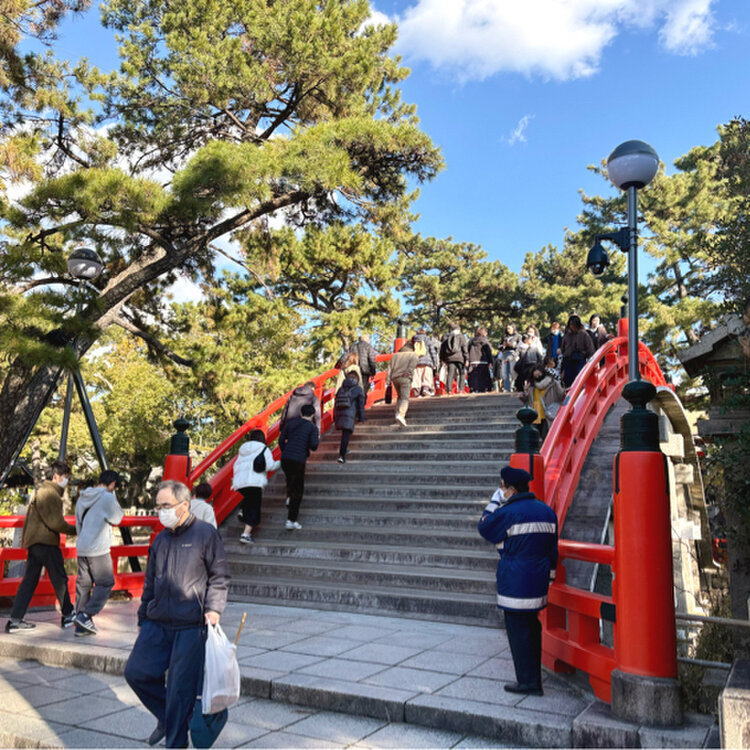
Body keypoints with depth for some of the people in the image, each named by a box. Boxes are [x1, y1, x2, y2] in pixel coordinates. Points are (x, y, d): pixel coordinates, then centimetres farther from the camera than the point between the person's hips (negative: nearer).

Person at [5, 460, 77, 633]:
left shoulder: (41, 491, 17)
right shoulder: (49, 493, -15)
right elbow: (55, 522, -19)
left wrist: (24, 539, 26)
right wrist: (74, 530, -8)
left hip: (34, 542, 10)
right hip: (46, 543, -10)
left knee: (29, 581, 9)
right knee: (60, 580, 2)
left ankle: (15, 620, 9)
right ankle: (68, 615, 11)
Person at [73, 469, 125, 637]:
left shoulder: (83, 497, 11)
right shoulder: (107, 497, -12)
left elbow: (78, 523, 18)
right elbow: (117, 519, -1)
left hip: (81, 547, 8)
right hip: (98, 549, -8)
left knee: (83, 584, 11)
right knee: (105, 583, 2)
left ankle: (81, 626, 13)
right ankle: (85, 616, -8)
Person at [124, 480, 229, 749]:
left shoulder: (206, 534, -6)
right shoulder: (160, 539, 12)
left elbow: (219, 576, -4)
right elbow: (150, 583, 20)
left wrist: (213, 608, -16)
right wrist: (143, 619, 21)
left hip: (190, 627, -6)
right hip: (157, 624, 6)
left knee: (180, 688, 0)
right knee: (135, 672, 5)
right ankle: (166, 717, 29)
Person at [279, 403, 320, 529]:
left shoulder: (290, 423, 13)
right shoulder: (313, 428, 1)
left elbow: (281, 440, 12)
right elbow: (313, 446, -8)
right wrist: (318, 439, 13)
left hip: (285, 459, 5)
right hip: (298, 461, -4)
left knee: (290, 484, 26)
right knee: (298, 490, 5)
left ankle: (290, 507, 38)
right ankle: (291, 520, 3)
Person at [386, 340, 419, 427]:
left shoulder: (395, 355, 23)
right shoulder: (414, 355, 14)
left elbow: (389, 368, 14)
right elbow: (412, 364, -10)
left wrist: (388, 382, 9)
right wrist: (408, 373, -17)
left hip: (395, 378, 5)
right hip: (405, 378, -4)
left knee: (400, 397, 21)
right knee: (405, 398, -9)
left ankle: (397, 413, 11)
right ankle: (401, 415, -27)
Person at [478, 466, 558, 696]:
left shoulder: (507, 513, -16)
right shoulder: (547, 511, 9)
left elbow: (484, 528, 0)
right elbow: (552, 548, 13)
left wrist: (494, 502, 3)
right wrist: (548, 574, 20)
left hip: (515, 583, -8)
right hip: (538, 581, 8)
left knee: (518, 629, 1)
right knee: (532, 626, 17)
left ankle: (528, 681, 6)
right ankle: (533, 676, 27)